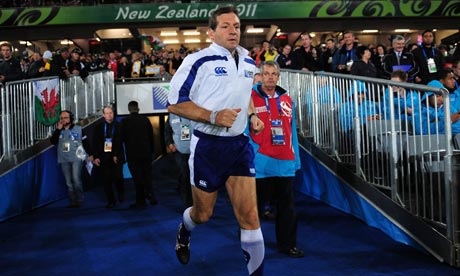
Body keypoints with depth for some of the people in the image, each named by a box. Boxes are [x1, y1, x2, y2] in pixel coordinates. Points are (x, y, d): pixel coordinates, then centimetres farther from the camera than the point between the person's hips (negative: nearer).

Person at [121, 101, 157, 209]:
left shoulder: (125, 121, -7)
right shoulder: (146, 120, 2)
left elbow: (122, 138, -5)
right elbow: (151, 136, 4)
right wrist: (151, 151, 12)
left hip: (132, 154, -2)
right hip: (146, 153, 3)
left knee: (138, 178, 2)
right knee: (147, 176, 14)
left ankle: (141, 202, 4)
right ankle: (151, 195, 1)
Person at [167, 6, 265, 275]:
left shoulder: (249, 63, 9)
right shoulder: (199, 61, -11)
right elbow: (175, 103, -11)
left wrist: (253, 116, 8)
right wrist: (214, 116, -22)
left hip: (239, 145, 4)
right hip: (208, 146, -4)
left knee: (250, 216, -5)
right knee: (203, 214, 13)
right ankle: (184, 233, 50)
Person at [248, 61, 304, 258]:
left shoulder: (286, 99, 10)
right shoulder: (250, 99, -5)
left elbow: (292, 131, 12)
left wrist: (296, 159, 10)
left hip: (285, 163, 4)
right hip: (261, 163, -4)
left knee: (287, 206, 11)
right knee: (255, 205, 9)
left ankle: (287, 244, 25)